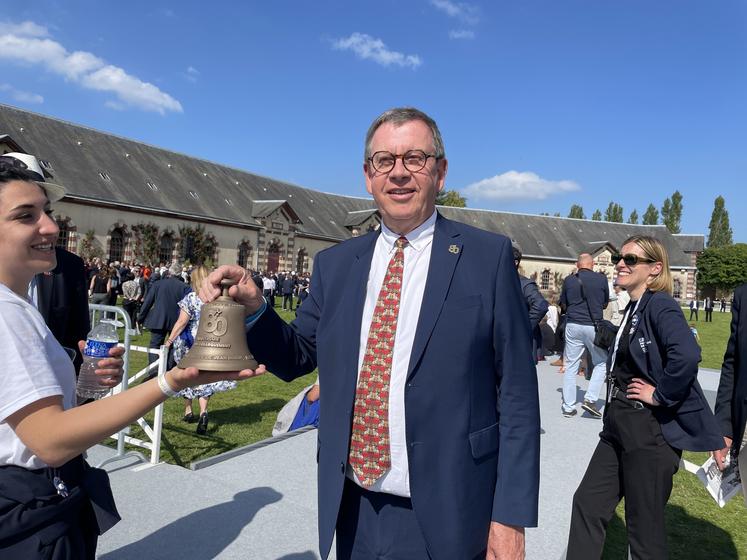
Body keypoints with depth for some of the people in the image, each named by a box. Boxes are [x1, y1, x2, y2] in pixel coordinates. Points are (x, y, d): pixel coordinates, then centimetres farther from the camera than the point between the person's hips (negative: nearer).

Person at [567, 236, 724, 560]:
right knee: (587, 504, 13)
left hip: (651, 431, -9)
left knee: (645, 528, 7)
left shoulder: (660, 305, -16)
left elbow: (686, 356, -33)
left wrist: (660, 395, -21)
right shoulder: (633, 308, 11)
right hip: (620, 427, 9)